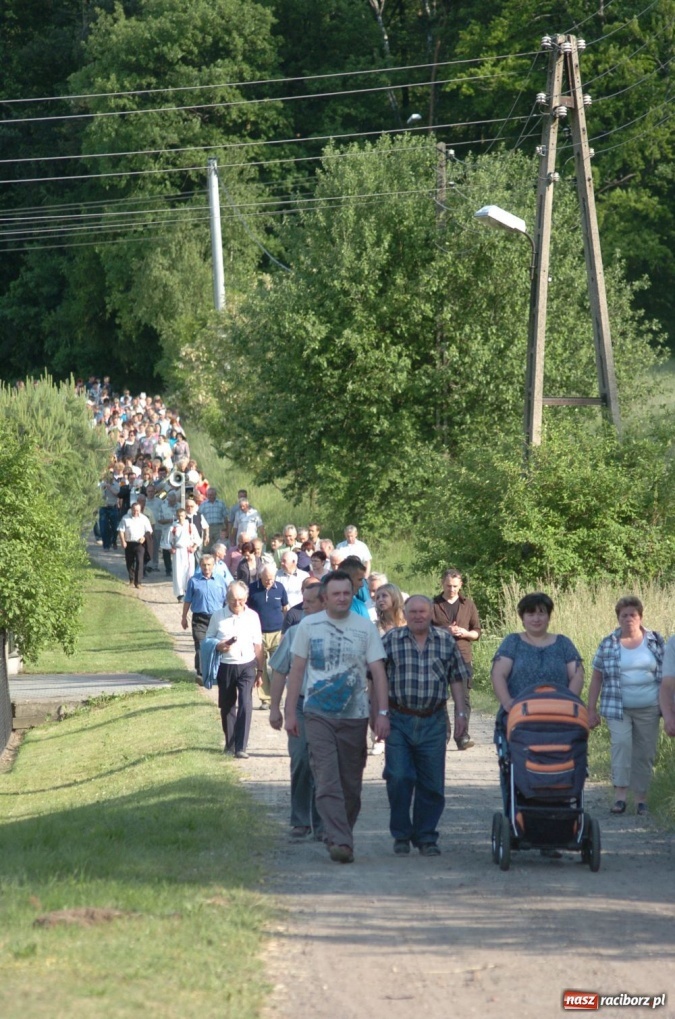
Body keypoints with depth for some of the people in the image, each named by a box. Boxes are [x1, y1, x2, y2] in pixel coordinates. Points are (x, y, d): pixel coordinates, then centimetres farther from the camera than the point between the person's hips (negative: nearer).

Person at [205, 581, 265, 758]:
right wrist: (220, 646, -15)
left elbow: (257, 645, 8)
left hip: (247, 666, -1)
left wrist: (260, 670, 10)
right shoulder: (218, 616, 0)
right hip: (225, 666, 1)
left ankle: (241, 747, -13)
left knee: (245, 705, -13)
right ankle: (229, 743, 28)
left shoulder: (252, 616, 2)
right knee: (227, 706, 11)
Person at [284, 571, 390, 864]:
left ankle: (341, 837, 21)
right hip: (318, 715, -1)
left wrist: (382, 713, -8)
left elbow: (378, 672, 1)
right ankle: (340, 840, -22)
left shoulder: (365, 628, 4)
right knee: (328, 781, -14)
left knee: (351, 784, 6)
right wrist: (290, 712, 4)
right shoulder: (308, 626, 4)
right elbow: (297, 670, 8)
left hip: (354, 716, 1)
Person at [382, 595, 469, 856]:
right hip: (399, 720, -1)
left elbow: (456, 679, 12)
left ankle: (426, 836, 13)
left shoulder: (446, 641, 7)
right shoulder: (390, 640, 2)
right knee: (399, 778, -8)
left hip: (433, 721, 1)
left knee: (432, 784, 2)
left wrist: (461, 713, 6)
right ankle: (401, 835, 6)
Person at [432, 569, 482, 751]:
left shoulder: (468, 605, 12)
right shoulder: (433, 605, 6)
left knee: (464, 698, -7)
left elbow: (477, 632, 13)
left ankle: (462, 736, -9)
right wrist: (443, 631, -13)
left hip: (463, 658, 1)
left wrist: (465, 633, -8)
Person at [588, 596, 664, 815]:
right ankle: (620, 795, -23)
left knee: (645, 753, 3)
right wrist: (592, 710, 2)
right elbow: (596, 678, 5)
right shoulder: (608, 645, 2)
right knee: (621, 742, -21)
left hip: (648, 709, 2)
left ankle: (641, 798, 13)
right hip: (617, 708, -1)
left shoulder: (656, 641, 4)